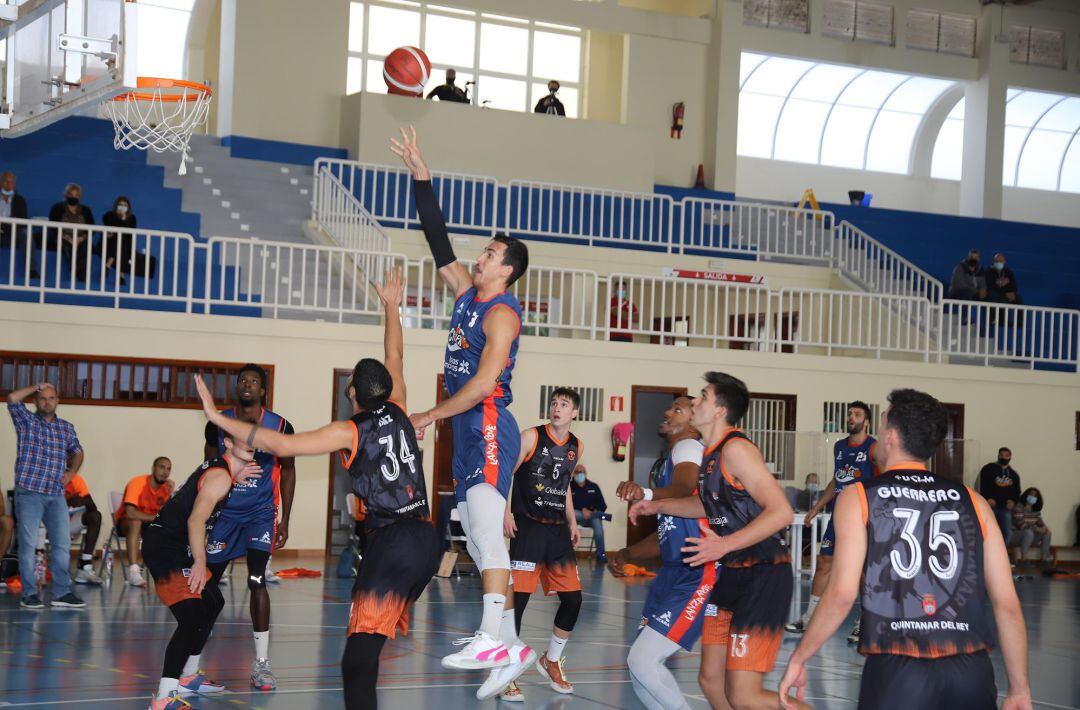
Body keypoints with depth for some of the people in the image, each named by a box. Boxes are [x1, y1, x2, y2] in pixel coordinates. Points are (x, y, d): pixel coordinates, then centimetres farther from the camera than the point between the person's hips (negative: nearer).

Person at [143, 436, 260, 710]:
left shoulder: (223, 470, 11)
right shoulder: (220, 476, -18)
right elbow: (196, 519, -29)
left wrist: (237, 481, 10)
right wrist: (200, 561, -37)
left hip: (178, 548, 11)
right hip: (163, 546, -11)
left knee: (213, 603, 25)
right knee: (193, 617, -21)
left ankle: (188, 677, 35)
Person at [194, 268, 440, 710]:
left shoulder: (350, 432, -7)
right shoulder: (398, 413, 10)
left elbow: (281, 446, -13)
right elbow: (394, 359, 26)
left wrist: (217, 417, -9)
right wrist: (391, 307, 38)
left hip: (391, 543, -8)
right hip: (427, 539, 8)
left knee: (358, 662, -13)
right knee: (368, 652, 20)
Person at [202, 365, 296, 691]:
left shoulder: (279, 427, -8)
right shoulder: (218, 424, -4)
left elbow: (288, 471, 3)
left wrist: (284, 519, 0)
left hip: (261, 513, -2)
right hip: (224, 511, 2)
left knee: (257, 581, -13)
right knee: (207, 581, 5)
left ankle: (261, 663, -6)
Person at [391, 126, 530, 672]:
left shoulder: (501, 313, -12)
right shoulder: (467, 291, 13)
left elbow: (484, 381, -22)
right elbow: (438, 240, 15)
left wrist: (431, 415, -16)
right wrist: (420, 177, 10)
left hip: (489, 427, -10)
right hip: (469, 428, 10)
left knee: (487, 532, -17)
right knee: (478, 537, 10)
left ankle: (491, 641, -22)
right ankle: (505, 637, 15)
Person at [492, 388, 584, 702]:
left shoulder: (575, 447, 11)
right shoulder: (532, 437, -6)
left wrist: (572, 522, 16)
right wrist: (506, 513, -18)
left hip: (558, 531, 6)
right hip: (528, 527, -6)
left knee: (573, 600, 4)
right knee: (517, 598, -11)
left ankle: (551, 662, 24)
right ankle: (504, 673, -2)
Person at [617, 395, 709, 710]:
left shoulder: (688, 448, -8)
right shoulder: (668, 460, 22)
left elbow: (683, 489, -33)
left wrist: (646, 493, -52)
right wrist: (629, 554, 42)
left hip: (699, 574, -10)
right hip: (674, 570, 10)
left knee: (644, 661, -17)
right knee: (639, 663, 10)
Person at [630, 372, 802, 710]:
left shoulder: (736, 448, -17)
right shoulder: (709, 453, 11)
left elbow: (781, 512, -25)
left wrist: (725, 545, -30)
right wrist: (657, 505, 28)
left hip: (764, 576, -9)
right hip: (733, 573, 9)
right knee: (711, 681, 13)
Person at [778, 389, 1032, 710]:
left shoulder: (858, 497, 4)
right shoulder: (973, 502, 11)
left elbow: (841, 594, -7)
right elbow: (1007, 604, 7)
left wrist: (798, 659, 5)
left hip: (895, 670, -3)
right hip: (972, 671, 3)